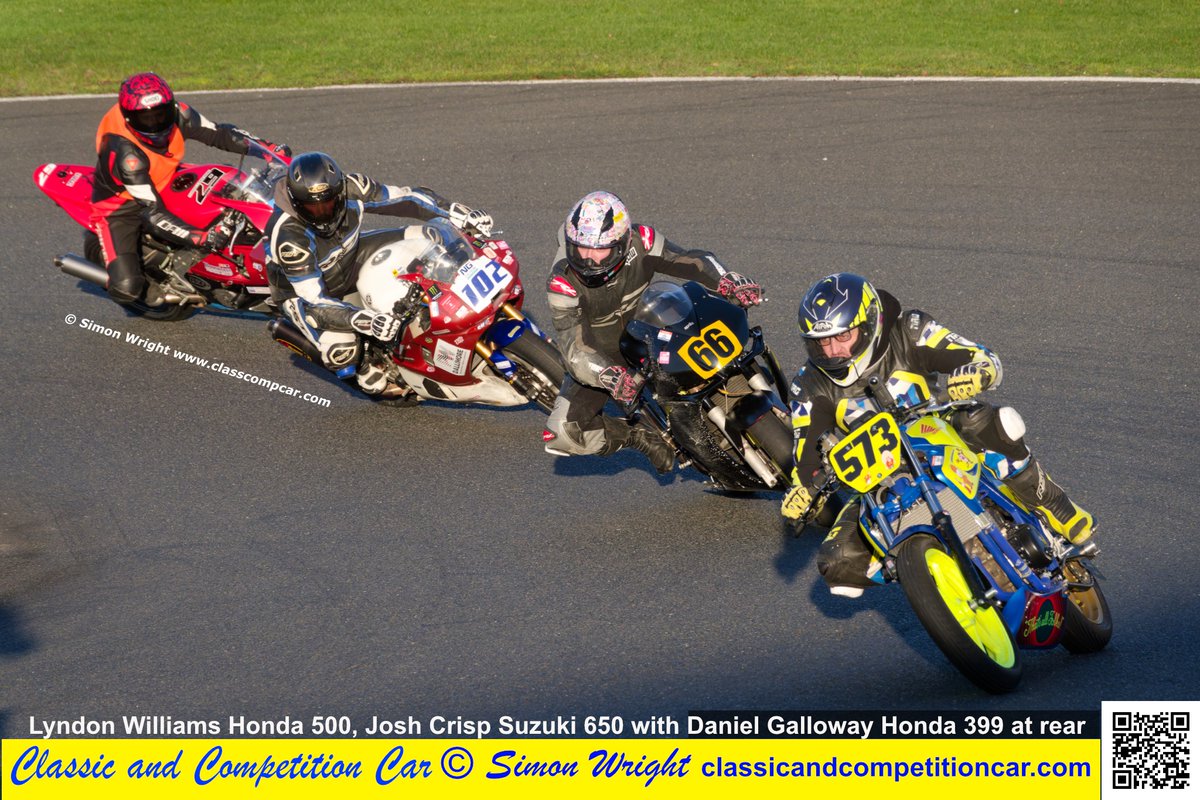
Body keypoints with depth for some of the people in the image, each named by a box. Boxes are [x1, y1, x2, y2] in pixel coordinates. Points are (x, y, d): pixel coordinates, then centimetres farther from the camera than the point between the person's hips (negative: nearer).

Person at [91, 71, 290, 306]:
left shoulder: (176, 114, -20)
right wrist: (202, 238, -45)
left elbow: (218, 133, -6)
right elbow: (153, 213, -37)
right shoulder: (123, 150, -36)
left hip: (164, 185, 7)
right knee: (127, 288, -25)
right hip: (120, 204, -7)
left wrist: (268, 148, -19)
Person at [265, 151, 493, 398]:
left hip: (351, 260, 6)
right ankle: (369, 371, 3)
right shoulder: (288, 235, -38)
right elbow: (315, 301, -38)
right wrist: (367, 321, -52)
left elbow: (404, 198, -13)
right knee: (341, 348, -33)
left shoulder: (350, 188, -25)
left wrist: (459, 214, -22)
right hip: (302, 291, -6)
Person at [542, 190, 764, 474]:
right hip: (600, 359, -2)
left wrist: (730, 280, -42)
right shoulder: (563, 282, -31)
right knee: (561, 435, -17)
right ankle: (637, 435, 4)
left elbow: (690, 260, -20)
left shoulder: (638, 243, -24)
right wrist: (609, 376, -55)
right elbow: (573, 346, -35)